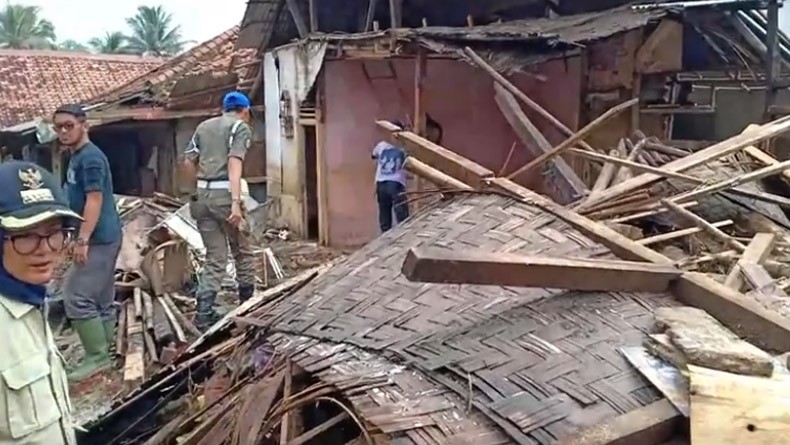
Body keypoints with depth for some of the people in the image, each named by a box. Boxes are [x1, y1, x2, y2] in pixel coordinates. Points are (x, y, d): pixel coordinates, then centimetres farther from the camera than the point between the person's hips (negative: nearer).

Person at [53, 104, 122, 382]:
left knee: (77, 297, -8)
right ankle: (104, 352, 20)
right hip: (102, 238, 10)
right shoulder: (77, 157, 16)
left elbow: (95, 200, -21)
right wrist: (79, 238, 22)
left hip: (98, 239, -10)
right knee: (101, 298, 13)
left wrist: (82, 240, -23)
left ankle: (97, 356, -1)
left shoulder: (90, 157, -15)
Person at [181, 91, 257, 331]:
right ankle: (247, 304, 25)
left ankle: (204, 313, 2)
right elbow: (234, 164, -14)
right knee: (243, 251, 13)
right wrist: (236, 202, -22)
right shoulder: (241, 127, 0)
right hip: (224, 195, -5)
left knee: (215, 257, 10)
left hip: (202, 196, 6)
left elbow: (188, 164, 16)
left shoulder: (203, 126, 19)